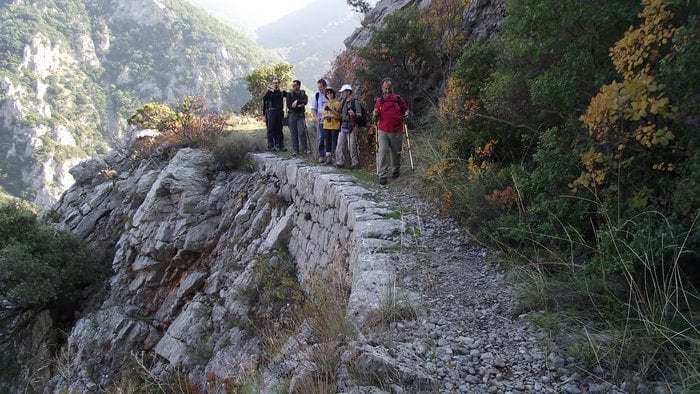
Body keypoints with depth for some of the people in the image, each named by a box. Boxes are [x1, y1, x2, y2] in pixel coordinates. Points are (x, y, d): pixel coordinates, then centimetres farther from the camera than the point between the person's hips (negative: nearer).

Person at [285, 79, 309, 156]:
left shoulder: (303, 94, 7)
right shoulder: (289, 94, 7)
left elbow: (305, 101, -14)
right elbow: (289, 106, -4)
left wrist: (297, 102, -17)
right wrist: (299, 106, -8)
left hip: (300, 116, -1)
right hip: (292, 115, 1)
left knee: (302, 133, -11)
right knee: (293, 133, 1)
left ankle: (305, 149, -1)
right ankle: (295, 150, 7)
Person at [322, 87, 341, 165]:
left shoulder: (337, 103, -2)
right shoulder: (326, 104, 16)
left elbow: (339, 116, -11)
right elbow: (324, 116, 18)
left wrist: (330, 110, -20)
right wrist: (326, 116, -6)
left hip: (335, 126, -6)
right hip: (326, 126, 6)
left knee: (334, 142, -8)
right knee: (328, 142, 7)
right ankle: (328, 158, 11)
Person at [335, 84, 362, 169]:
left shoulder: (355, 102, -6)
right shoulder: (342, 102, 15)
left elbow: (359, 114, -10)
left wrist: (354, 114, -28)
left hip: (351, 127, -7)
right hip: (343, 126, 7)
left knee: (352, 146, -4)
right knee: (340, 145, 5)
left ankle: (355, 163, 6)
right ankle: (340, 162, 13)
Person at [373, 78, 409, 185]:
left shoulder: (398, 99, 3)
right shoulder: (379, 100, 6)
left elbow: (405, 109, 17)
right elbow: (376, 117, 13)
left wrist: (406, 114, -4)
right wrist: (375, 115, -10)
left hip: (397, 131, 1)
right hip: (383, 131, 0)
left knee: (396, 152, 12)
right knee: (383, 152, -10)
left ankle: (396, 170, 34)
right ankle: (382, 175, -10)